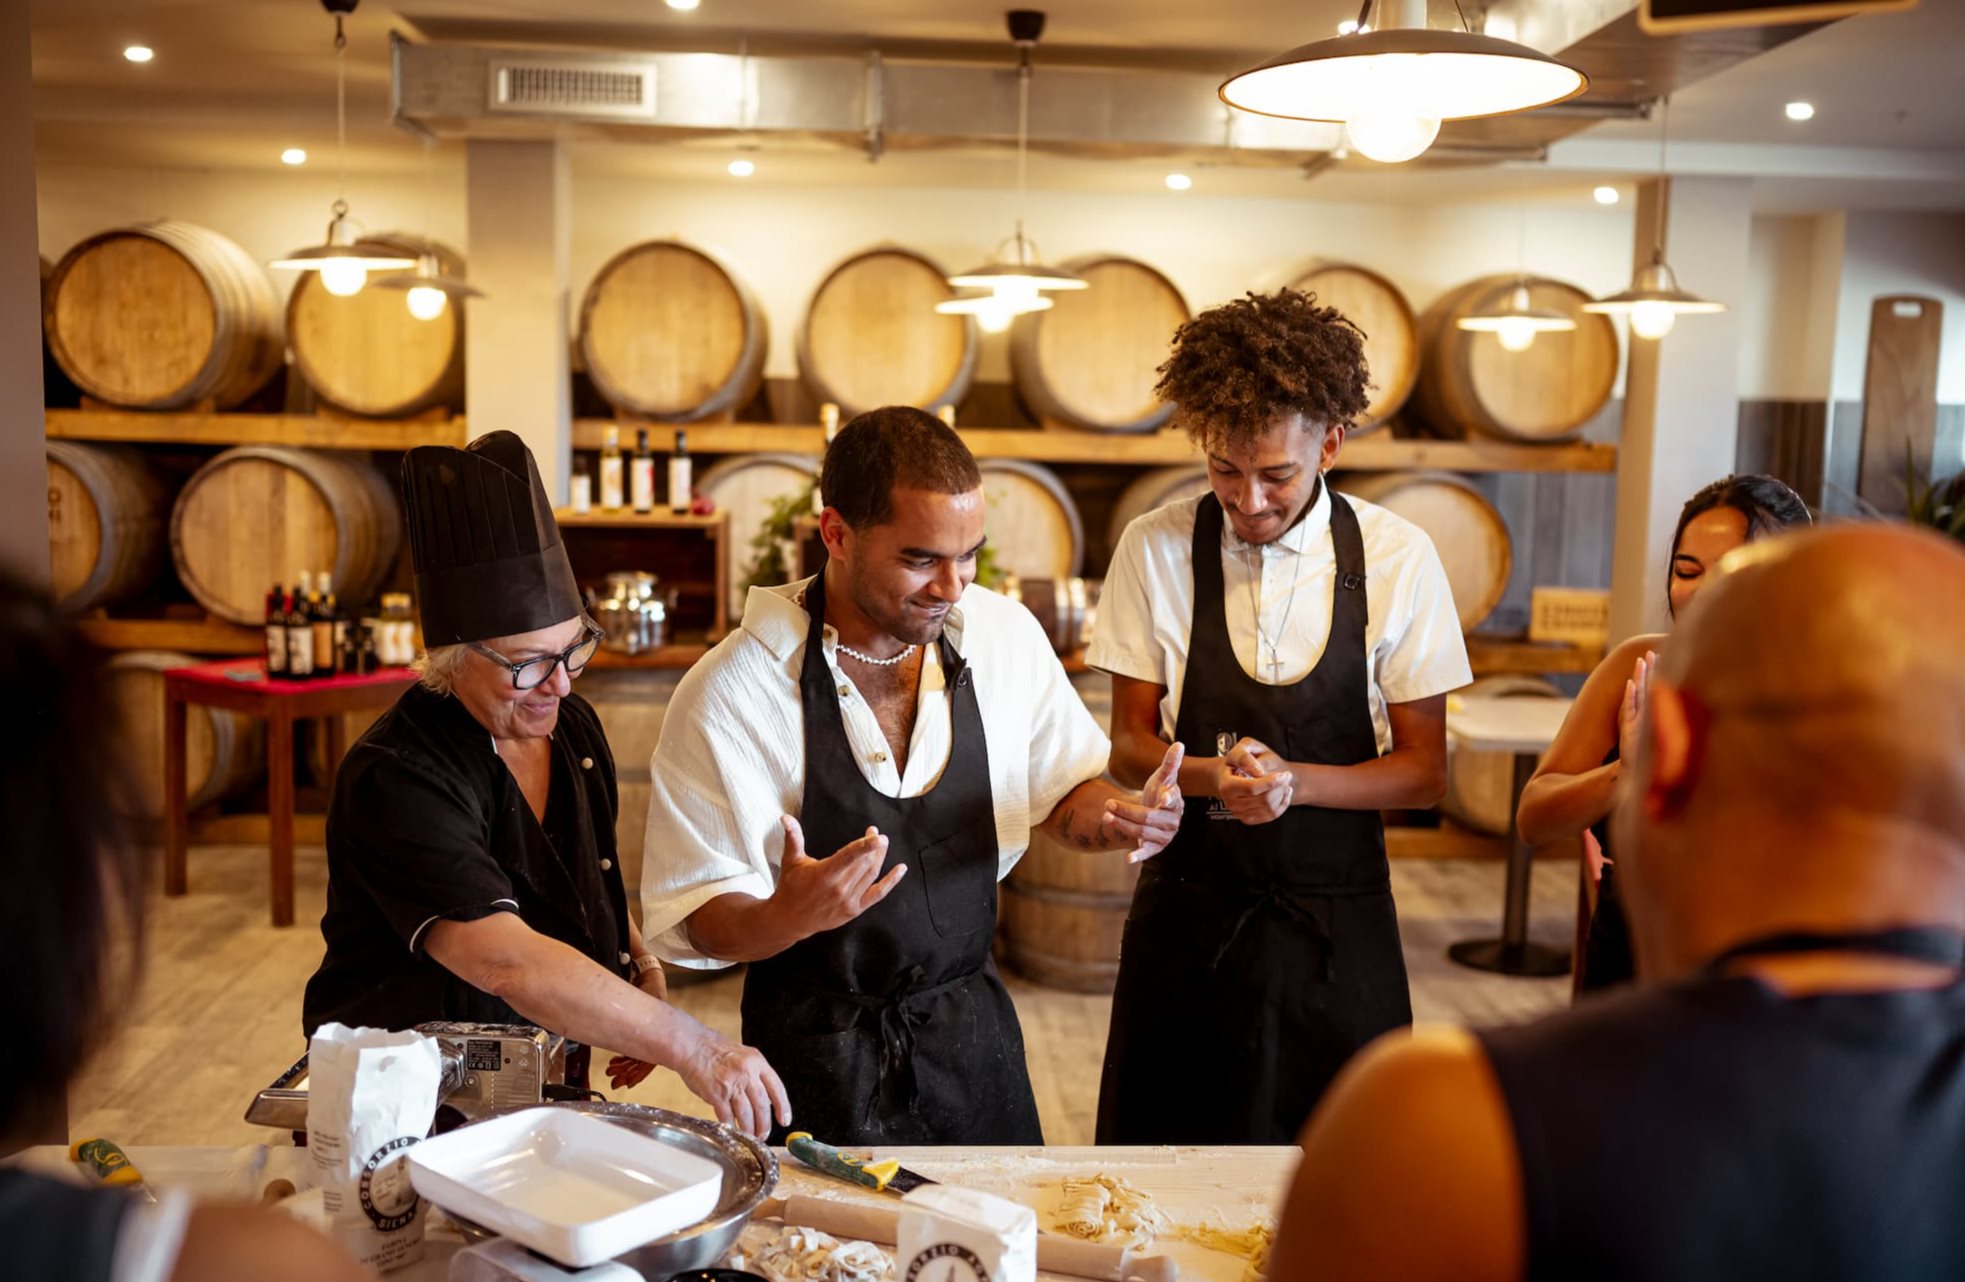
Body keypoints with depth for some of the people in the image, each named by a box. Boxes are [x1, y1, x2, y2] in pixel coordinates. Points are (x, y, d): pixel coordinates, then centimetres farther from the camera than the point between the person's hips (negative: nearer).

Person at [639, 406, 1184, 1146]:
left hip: (971, 1027, 4)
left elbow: (1063, 787, 8)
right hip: (818, 1051, -4)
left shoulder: (1006, 635, -6)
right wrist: (787, 917, -35)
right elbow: (695, 922, -15)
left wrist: (1117, 817, -13)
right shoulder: (729, 695, -19)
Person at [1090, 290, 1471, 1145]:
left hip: (1335, 923, 0)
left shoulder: (1398, 559, -7)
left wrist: (1291, 781, -19)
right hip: (1188, 914, 0)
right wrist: (1211, 775, -21)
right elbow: (1130, 746, 1)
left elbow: (1423, 771, -2)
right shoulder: (1156, 550, -6)